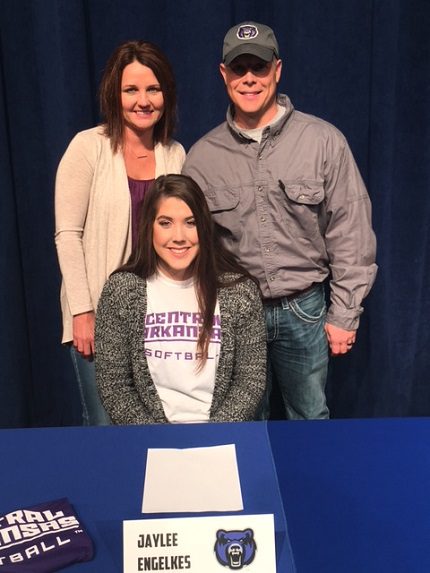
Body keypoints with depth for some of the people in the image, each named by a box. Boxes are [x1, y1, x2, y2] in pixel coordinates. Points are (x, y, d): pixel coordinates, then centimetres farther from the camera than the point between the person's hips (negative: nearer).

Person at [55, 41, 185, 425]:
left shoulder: (175, 154, 6)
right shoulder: (89, 147, -6)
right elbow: (68, 234, -8)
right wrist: (82, 313, -12)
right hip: (99, 311, -3)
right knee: (106, 427, 3)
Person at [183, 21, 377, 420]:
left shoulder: (323, 141, -6)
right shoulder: (202, 155, 0)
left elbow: (351, 234, -4)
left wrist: (345, 314, -3)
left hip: (304, 309, -1)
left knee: (311, 420, 15)